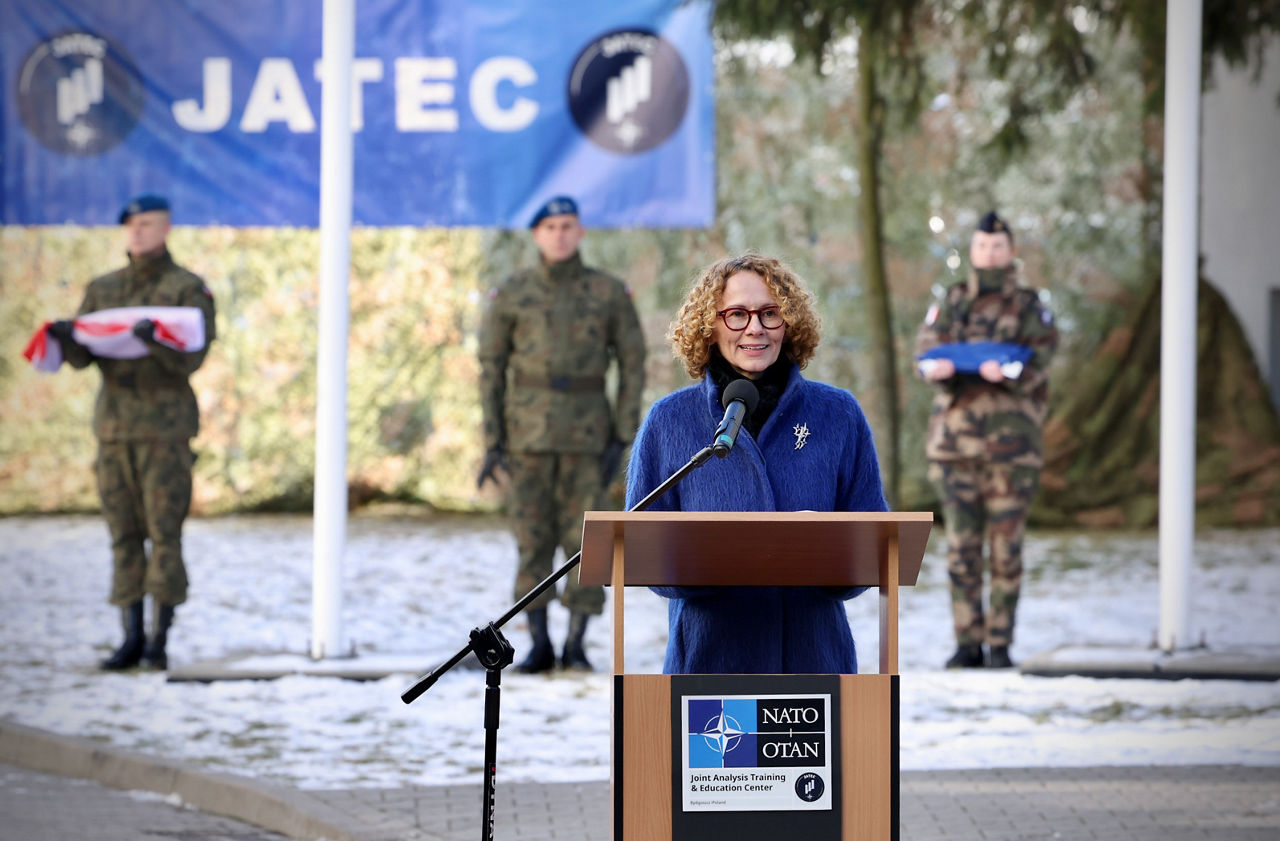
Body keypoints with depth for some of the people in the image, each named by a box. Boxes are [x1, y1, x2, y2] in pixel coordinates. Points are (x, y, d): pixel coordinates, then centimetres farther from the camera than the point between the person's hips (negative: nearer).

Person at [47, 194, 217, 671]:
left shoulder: (188, 290, 1)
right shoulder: (103, 290, 14)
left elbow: (190, 358, -11)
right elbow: (81, 356, 7)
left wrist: (154, 341, -30)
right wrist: (64, 340, -16)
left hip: (165, 425, -4)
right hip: (114, 424, 4)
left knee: (164, 533, -6)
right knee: (124, 534, 3)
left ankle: (158, 642, -5)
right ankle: (131, 640, 6)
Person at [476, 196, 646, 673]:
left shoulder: (611, 294, -1)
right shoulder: (511, 294, 0)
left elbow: (632, 366, 2)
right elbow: (491, 368, 2)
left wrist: (622, 439, -6)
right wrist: (492, 443, -4)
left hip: (586, 430, 0)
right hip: (529, 429, 0)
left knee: (583, 537, -4)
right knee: (533, 538, 0)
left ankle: (576, 646, 5)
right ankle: (540, 647, 9)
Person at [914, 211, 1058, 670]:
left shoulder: (1030, 307, 6)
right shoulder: (950, 303, 14)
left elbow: (1039, 359, -6)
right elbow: (925, 345, 4)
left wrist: (1006, 371, -27)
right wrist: (936, 367, -20)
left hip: (1010, 441, -2)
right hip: (955, 437, 2)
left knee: (1006, 546, -2)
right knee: (961, 545, 1)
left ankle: (1001, 644, 4)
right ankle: (967, 643, 6)